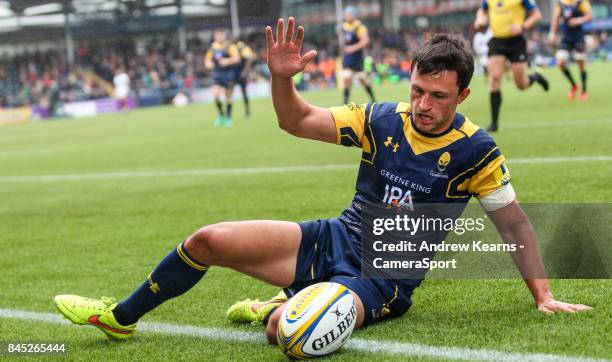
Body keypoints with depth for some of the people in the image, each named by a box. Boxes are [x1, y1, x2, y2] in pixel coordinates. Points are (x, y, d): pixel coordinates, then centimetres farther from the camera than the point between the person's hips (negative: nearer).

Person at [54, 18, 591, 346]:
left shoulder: (475, 151, -11)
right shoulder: (383, 119, -1)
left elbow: (515, 225, -2)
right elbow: (296, 121, 3)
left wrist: (544, 295, -6)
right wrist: (281, 79, -16)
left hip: (382, 282, -4)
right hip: (334, 240, 5)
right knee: (211, 239, -10)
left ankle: (282, 308, 7)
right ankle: (120, 317, 13)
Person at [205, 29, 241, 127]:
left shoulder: (230, 46, -4)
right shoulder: (212, 47, 7)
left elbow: (237, 58, -15)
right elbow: (207, 60, 19)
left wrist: (228, 61, -32)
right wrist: (208, 63, -5)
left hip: (228, 74, -2)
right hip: (217, 75, 2)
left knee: (228, 98, 4)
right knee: (216, 94, -18)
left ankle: (228, 118, 21)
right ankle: (221, 115, -1)